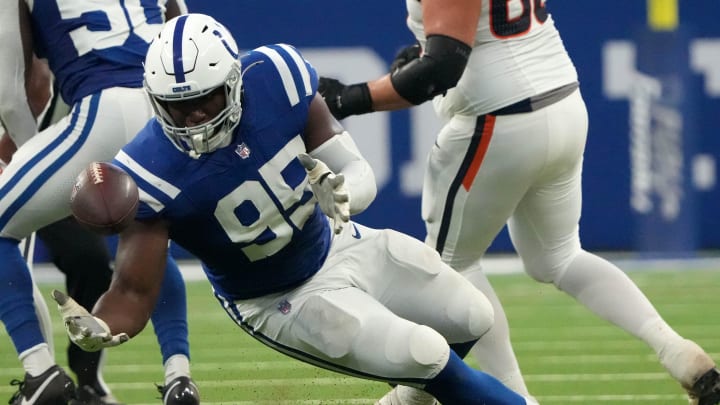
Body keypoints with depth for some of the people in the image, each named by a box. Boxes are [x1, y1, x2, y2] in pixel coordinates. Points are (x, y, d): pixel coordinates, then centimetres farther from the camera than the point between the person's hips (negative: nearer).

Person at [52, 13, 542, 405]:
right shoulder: (151, 173, -32)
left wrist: (340, 192, -39)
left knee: (475, 322, 11)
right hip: (280, 302, -5)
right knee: (425, 356, -14)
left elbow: (360, 173, -15)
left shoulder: (276, 78, -24)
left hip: (340, 244, 5)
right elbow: (134, 291, -30)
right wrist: (98, 330, -53)